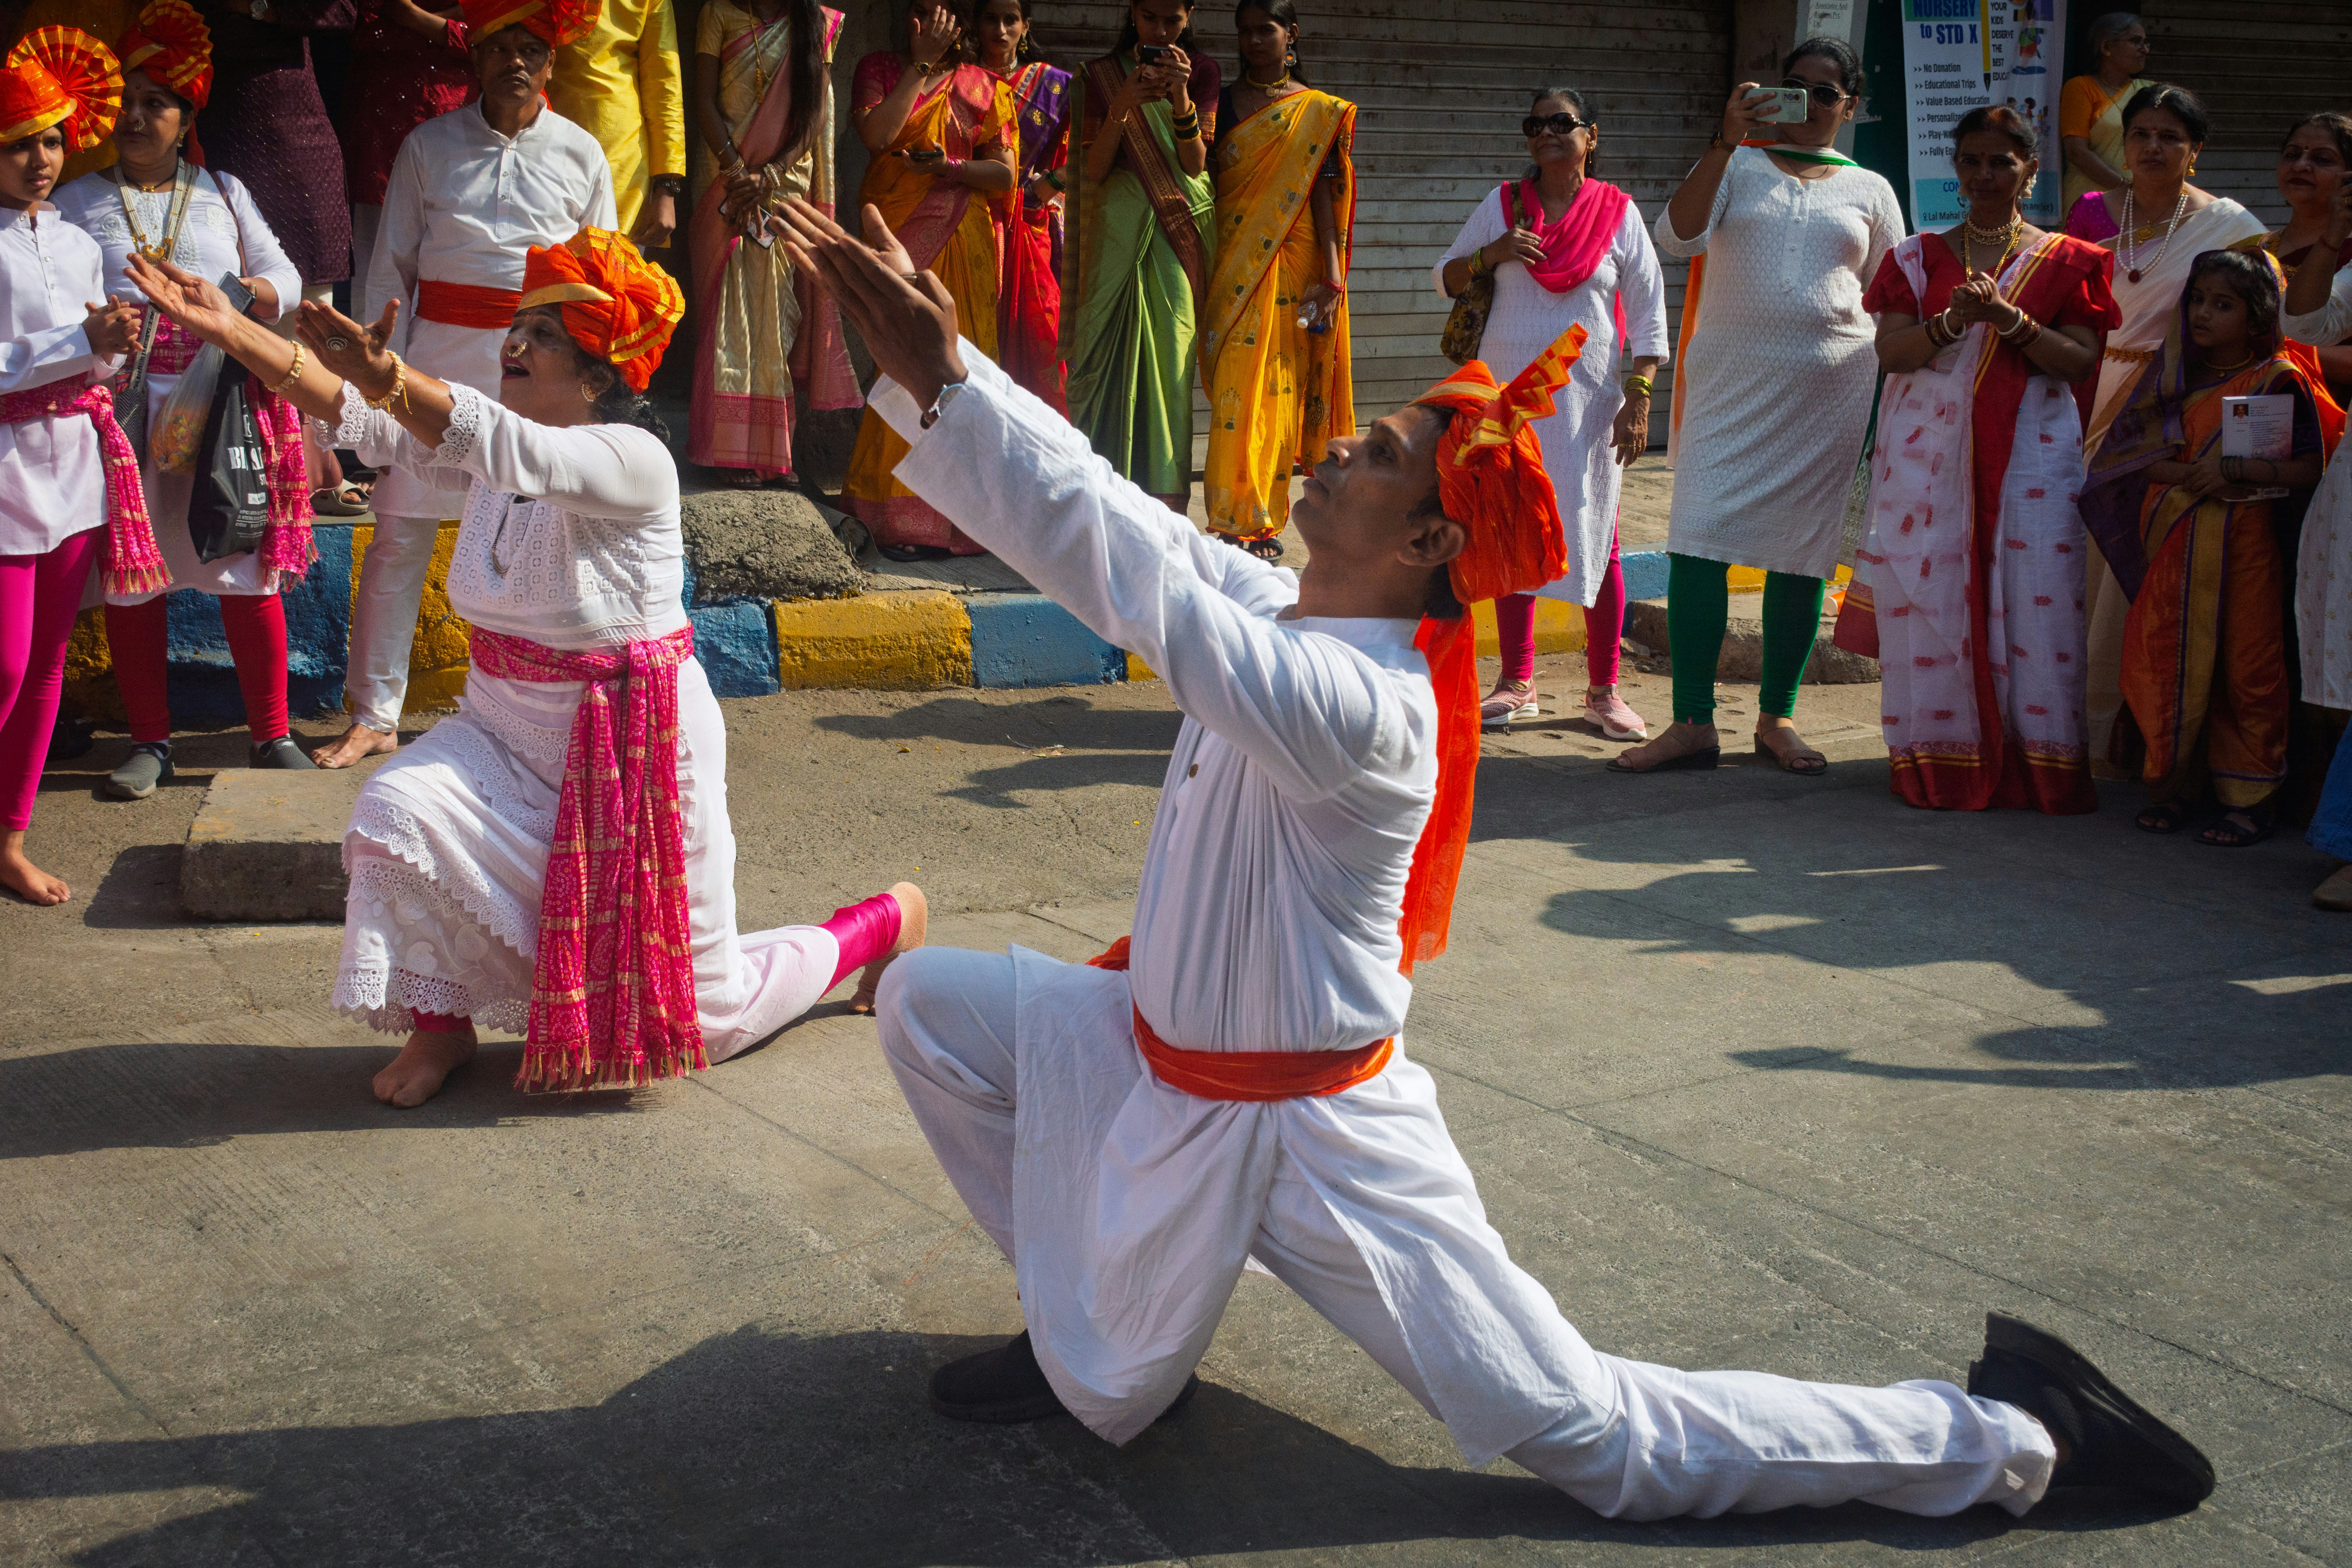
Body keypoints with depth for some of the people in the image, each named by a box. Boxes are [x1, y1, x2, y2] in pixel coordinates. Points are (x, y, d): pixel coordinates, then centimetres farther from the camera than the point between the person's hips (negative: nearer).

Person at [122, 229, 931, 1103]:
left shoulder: (634, 460, -21)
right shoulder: (491, 453, 0)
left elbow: (517, 452, -41)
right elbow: (360, 420, -10)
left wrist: (388, 378, -55)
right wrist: (231, 331, -21)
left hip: (631, 742, -6)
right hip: (508, 728, 6)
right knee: (398, 808, -26)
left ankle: (890, 920, 31)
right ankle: (442, 1024, -2)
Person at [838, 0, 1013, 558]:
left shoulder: (981, 86, 10)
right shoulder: (882, 68, 8)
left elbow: (1004, 173, 4)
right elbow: (876, 134, -11)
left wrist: (949, 167, -12)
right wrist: (921, 64, -8)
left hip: (964, 240, 1)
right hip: (900, 236, -1)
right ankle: (902, 517, -2)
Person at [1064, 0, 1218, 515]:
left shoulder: (1200, 70, 8)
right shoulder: (1103, 75, 8)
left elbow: (1195, 163, -2)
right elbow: (1093, 168, 0)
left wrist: (1180, 95, -17)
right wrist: (1123, 105, -14)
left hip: (1179, 228, 0)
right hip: (1118, 226, 0)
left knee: (1170, 359, -8)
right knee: (1111, 355, -6)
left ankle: (1165, 499, -8)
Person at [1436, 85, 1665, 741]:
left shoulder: (1618, 213, 2)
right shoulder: (1502, 207, 7)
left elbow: (1648, 315, 2)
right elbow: (1445, 280, 12)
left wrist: (1638, 402, -6)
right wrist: (1491, 255, -9)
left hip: (1589, 401, -2)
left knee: (1595, 538, -1)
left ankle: (1603, 691, 7)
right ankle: (1517, 681, 15)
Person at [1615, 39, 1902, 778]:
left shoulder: (1869, 190, 14)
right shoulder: (1737, 165, 9)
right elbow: (1678, 236, -9)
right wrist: (1726, 140, -16)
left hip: (1832, 388, 1)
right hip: (1730, 381, -1)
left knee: (1803, 553, 4)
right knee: (1699, 540, -10)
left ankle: (1776, 719, 15)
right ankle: (1692, 724, -7)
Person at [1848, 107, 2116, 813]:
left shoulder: (2066, 262, 9)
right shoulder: (1918, 257, 12)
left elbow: (2081, 363, -1)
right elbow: (1891, 351, 0)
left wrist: (2009, 319, -16)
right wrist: (1952, 321, -18)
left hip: (2031, 455, -1)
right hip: (1930, 454, 1)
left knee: (2033, 603, -7)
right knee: (1931, 597, -3)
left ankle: (2036, 767, 0)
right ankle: (1942, 762, 5)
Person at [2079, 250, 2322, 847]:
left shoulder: (2278, 381, -3)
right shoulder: (2177, 377, 10)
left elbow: (2307, 468, -8)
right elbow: (2139, 455, 4)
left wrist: (2233, 470, -17)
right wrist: (2192, 476, -13)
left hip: (2244, 545, -4)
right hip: (2174, 545, 4)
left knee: (2247, 668, -1)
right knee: (2168, 663, 4)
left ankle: (2252, 796, 8)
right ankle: (2178, 781, 18)